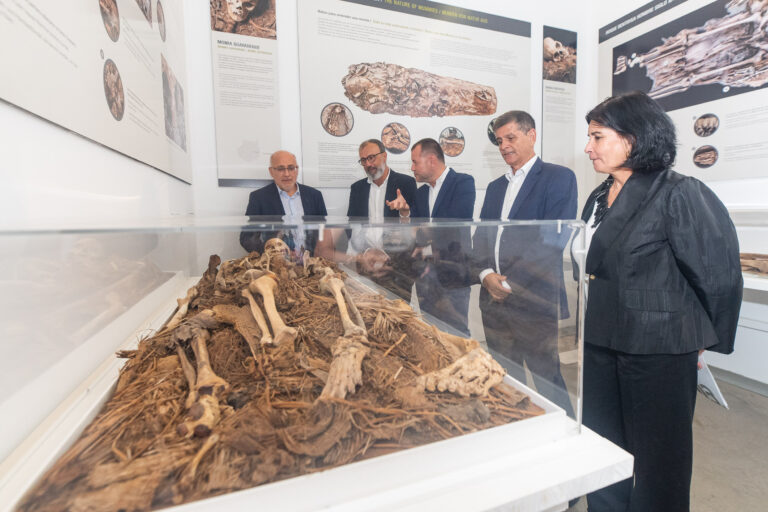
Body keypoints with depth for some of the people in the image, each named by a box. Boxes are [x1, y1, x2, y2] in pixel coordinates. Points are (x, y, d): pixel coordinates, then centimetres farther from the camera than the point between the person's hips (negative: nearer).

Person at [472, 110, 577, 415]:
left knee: (547, 378, 3)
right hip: (494, 299, 6)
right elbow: (481, 238, 13)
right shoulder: (495, 187, 19)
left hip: (534, 301, -6)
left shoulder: (558, 178, -2)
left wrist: (511, 282, -16)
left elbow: (554, 239, -13)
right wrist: (486, 274, -5)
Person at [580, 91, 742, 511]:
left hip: (658, 348, -6)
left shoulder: (679, 194, -14)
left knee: (658, 456, 14)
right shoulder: (598, 200, 8)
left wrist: (707, 339, -2)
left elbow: (719, 272, -11)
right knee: (602, 449, 20)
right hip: (600, 342, 7)